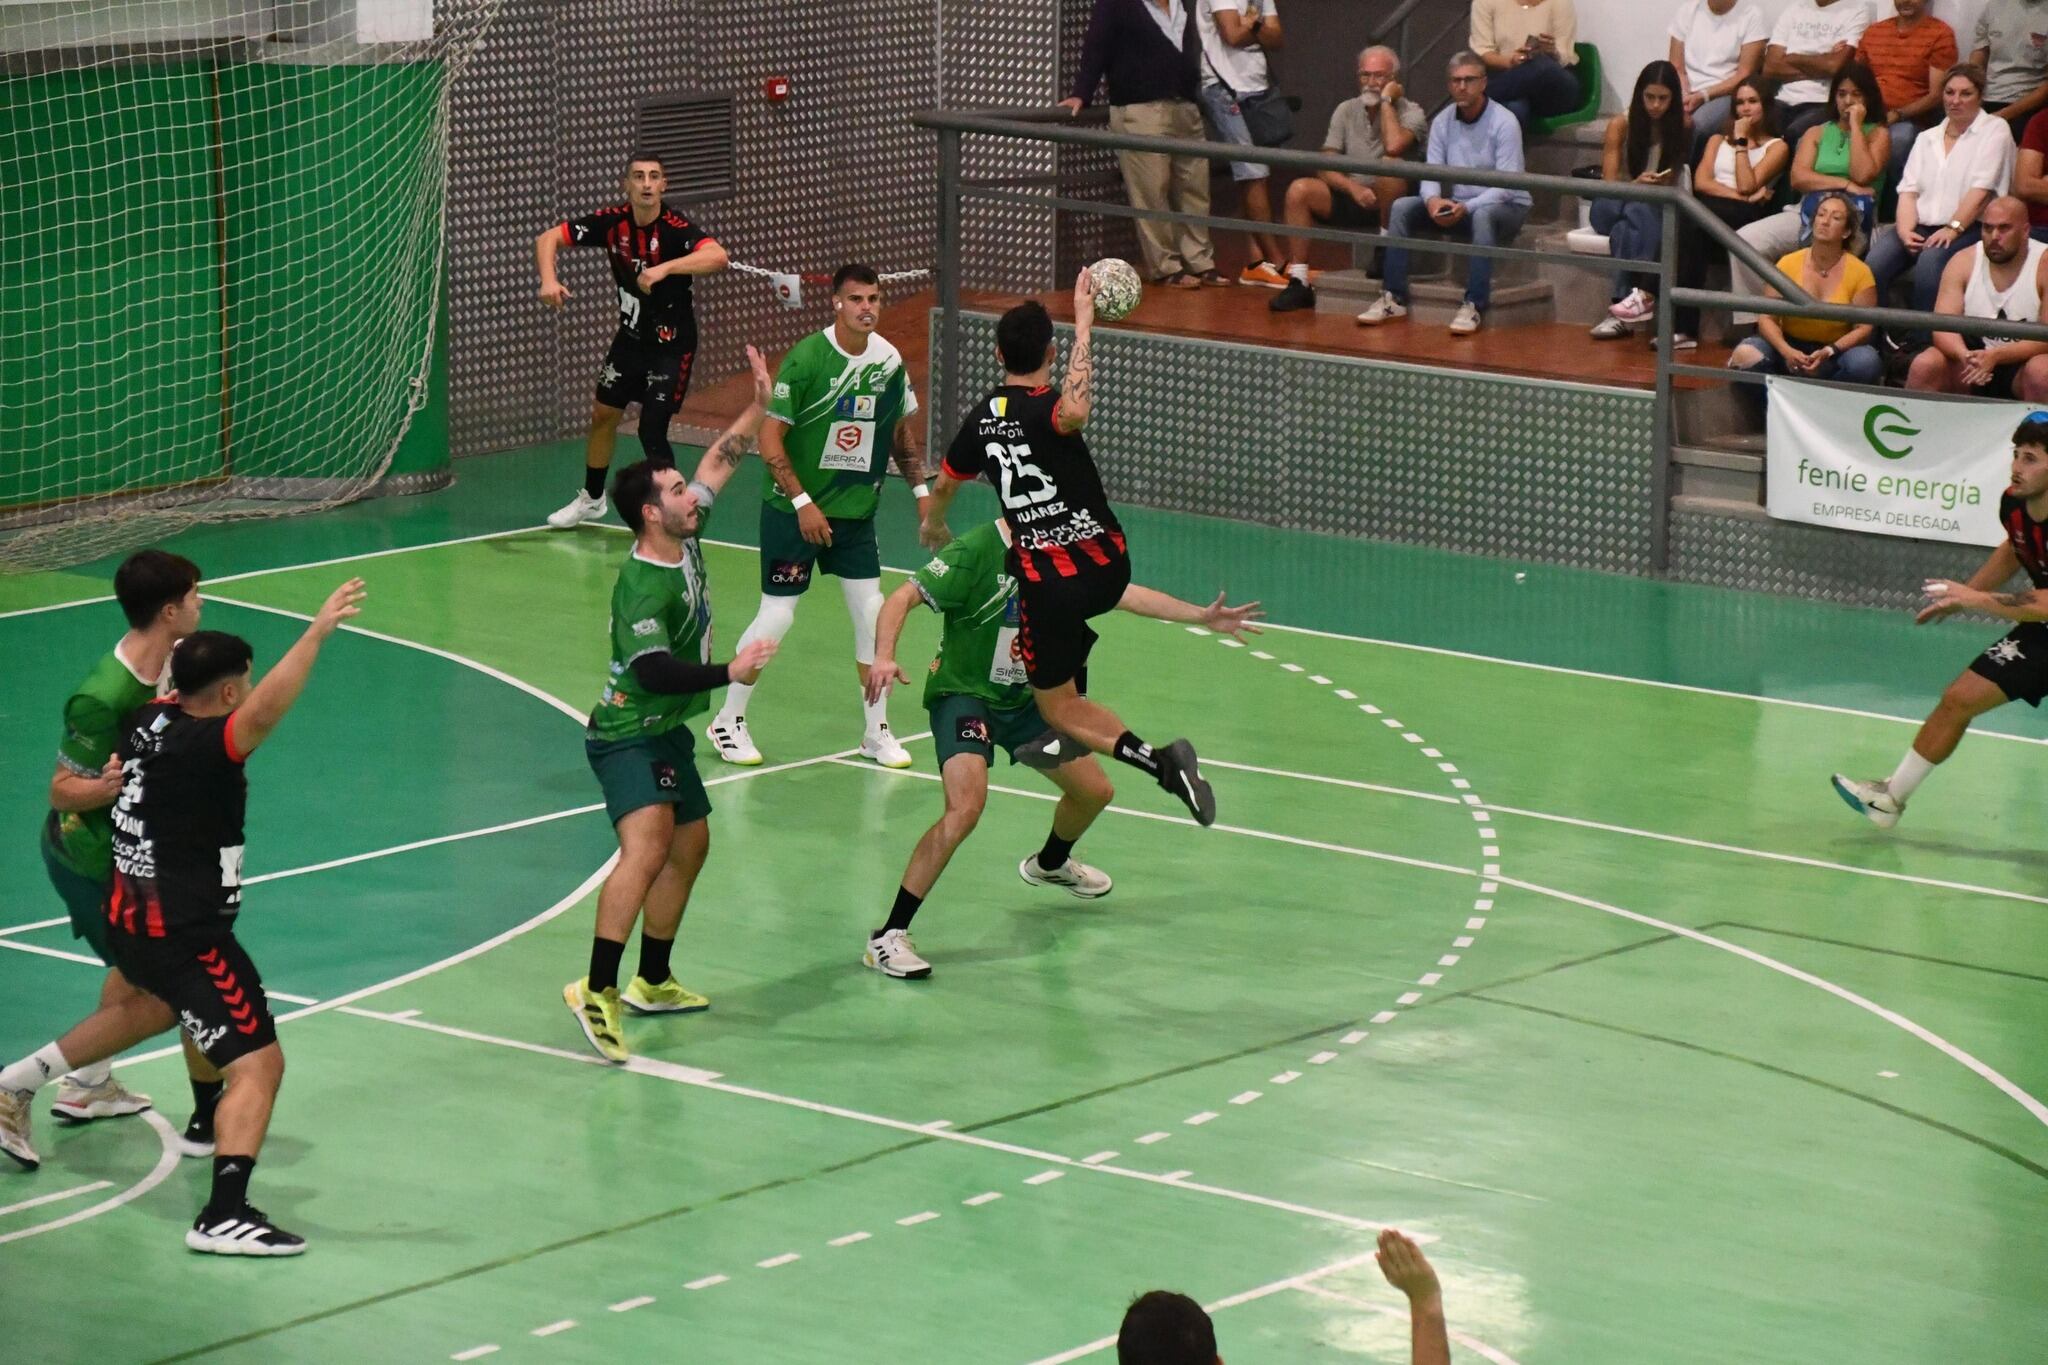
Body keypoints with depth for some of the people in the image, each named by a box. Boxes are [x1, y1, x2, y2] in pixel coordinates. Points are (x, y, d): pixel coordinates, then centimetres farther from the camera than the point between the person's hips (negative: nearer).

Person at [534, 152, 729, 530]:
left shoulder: (675, 227, -25)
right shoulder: (612, 222, -11)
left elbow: (718, 257, -44)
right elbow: (548, 238, -7)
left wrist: (665, 268, -55)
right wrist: (548, 280, -26)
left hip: (671, 343, -6)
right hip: (630, 337, 6)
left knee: (652, 430, -12)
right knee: (602, 415, 16)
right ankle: (591, 499, 38)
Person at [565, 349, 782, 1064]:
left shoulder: (685, 535, 1)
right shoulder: (643, 587, -25)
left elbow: (719, 461, 15)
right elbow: (652, 669, -35)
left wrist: (760, 405, 13)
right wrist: (729, 672, -41)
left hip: (667, 734, 10)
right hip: (629, 737, -10)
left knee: (690, 846, 20)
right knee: (648, 847, -28)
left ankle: (652, 982, 32)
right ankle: (597, 990, -37)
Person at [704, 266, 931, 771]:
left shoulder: (889, 360, -1)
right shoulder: (806, 359, -17)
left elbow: (901, 430, 16)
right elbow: (769, 438, -16)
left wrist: (921, 489, 8)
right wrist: (803, 503, -19)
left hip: (856, 513, 5)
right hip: (794, 511, -5)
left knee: (872, 613, 0)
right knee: (777, 615, -4)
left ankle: (875, 730, 14)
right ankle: (728, 721, 14)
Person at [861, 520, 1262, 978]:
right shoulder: (975, 553, -23)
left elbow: (1122, 593, 8)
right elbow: (903, 598, -26)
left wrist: (1203, 616, 5)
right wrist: (884, 657, -44)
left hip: (1026, 698, 8)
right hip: (963, 695, -8)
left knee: (1094, 790, 18)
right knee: (966, 806, -30)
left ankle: (1050, 864, 55)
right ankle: (888, 937, -25)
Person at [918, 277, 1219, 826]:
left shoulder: (983, 417, 5)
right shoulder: (1044, 408, -11)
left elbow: (945, 484, 24)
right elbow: (1074, 413, -39)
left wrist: (933, 524, 47)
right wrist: (1084, 325, -30)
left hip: (1047, 583, 0)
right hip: (1106, 565, 0)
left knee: (1058, 708, 7)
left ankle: (1156, 760, -19)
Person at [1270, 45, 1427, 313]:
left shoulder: (1410, 113, -4)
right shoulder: (1346, 111, 9)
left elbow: (1394, 146, -28)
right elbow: (1326, 167, 1)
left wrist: (1386, 101, -15)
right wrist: (1353, 188, -19)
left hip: (1389, 203, -4)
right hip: (1351, 199, 4)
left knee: (1390, 164, -35)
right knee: (1300, 190, -22)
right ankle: (1298, 283, -22)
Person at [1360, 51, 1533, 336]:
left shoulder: (1504, 123, -14)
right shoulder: (1442, 123, 3)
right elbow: (1431, 172, -3)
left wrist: (1467, 208, -34)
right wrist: (1433, 200, -27)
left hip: (1505, 206, -5)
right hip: (1459, 206, 5)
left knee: (1483, 216, -40)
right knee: (1402, 208, -13)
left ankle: (1474, 305, -40)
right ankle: (1394, 297, -13)